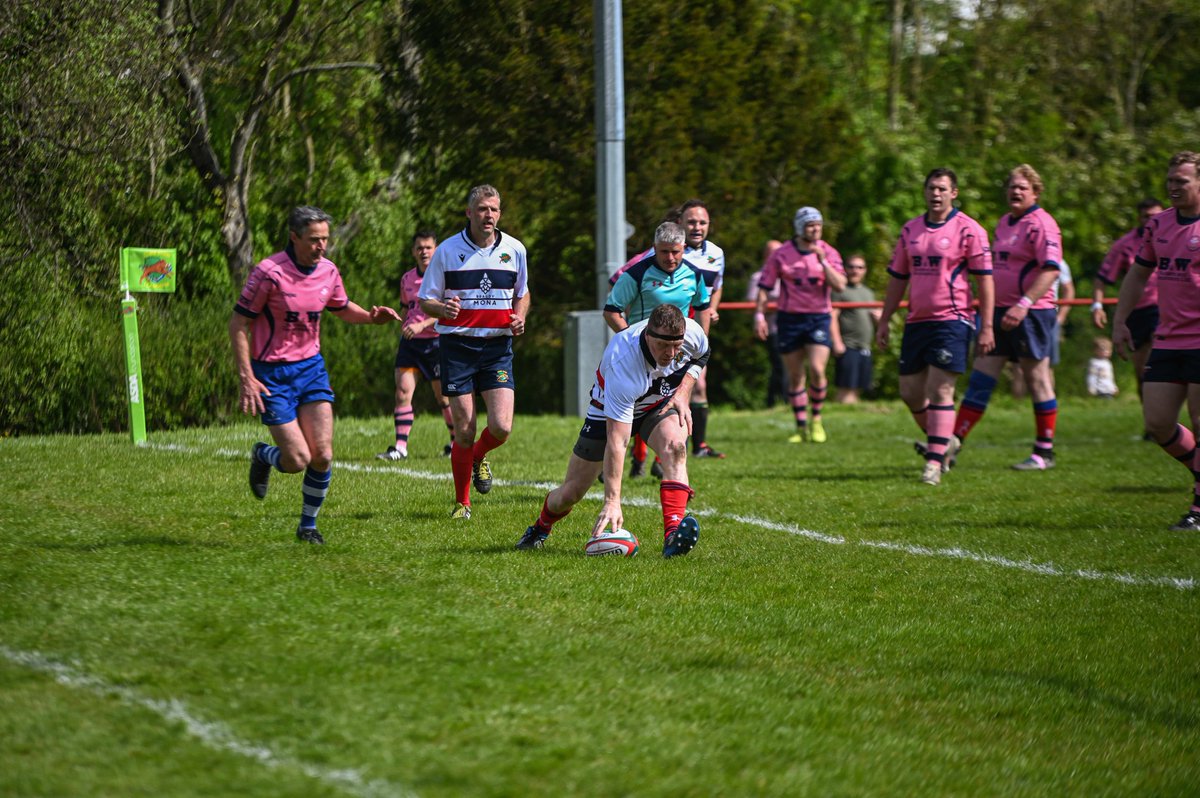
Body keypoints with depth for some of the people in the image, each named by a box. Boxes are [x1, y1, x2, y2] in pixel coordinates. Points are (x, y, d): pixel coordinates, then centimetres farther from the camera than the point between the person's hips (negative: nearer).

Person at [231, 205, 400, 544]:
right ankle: (262, 456, 26)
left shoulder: (328, 271, 0)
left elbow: (342, 309, 20)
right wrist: (246, 378, -17)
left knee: (323, 455, -5)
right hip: (271, 373, -5)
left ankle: (308, 525, 15)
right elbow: (238, 324, -13)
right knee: (298, 459, -9)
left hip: (311, 367, 5)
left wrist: (372, 316, -2)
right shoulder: (269, 272, -18)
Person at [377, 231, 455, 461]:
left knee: (443, 397, 4)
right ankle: (400, 446, -10)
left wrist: (422, 325, -25)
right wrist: (401, 339, 21)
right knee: (402, 392, -9)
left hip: (436, 342, -5)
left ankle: (457, 442, 23)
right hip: (410, 342, 5)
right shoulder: (407, 279, 11)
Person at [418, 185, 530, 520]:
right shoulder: (447, 250, -3)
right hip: (457, 345, -2)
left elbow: (522, 292, 21)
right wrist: (443, 309, -21)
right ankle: (462, 502, 14)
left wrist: (520, 316, -1)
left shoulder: (514, 250, 4)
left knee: (501, 427, -11)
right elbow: (425, 300, 2)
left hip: (498, 346, 2)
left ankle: (479, 457, 26)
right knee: (464, 432, -4)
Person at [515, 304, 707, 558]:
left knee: (674, 446, -33)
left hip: (662, 403, 3)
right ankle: (540, 528, 37)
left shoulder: (692, 332, -28)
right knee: (570, 493, 2)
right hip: (610, 410, -3)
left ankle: (673, 534, -41)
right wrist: (612, 502, -47)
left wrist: (683, 393, -13)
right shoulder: (622, 364, -42)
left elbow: (701, 356, 3)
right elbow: (616, 441, -43)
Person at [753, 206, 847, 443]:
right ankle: (802, 428, 13)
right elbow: (764, 286, 4)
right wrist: (759, 315, -4)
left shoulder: (828, 253, 2)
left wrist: (822, 261, -18)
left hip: (819, 318, -1)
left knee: (817, 369, -16)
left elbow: (840, 285, -10)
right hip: (790, 318, 1)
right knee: (795, 377, 3)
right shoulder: (781, 255, 1)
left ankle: (816, 420, 4)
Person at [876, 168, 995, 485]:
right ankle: (944, 442, 30)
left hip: (952, 320, -6)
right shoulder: (910, 230, 12)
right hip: (916, 322, 6)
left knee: (940, 391, -11)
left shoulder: (968, 230, -5)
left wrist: (986, 327, -11)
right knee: (910, 392, 8)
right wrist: (884, 321, 15)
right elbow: (897, 278, 18)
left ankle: (934, 462, -8)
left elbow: (984, 279, -6)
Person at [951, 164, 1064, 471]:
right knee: (981, 379, 4)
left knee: (1038, 381, 0)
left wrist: (1024, 304, -30)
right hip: (1000, 312, 8)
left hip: (1031, 315, -8)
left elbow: (1051, 269, -21)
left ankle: (1044, 453, 8)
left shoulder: (1041, 224, -11)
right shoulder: (1003, 223, 16)